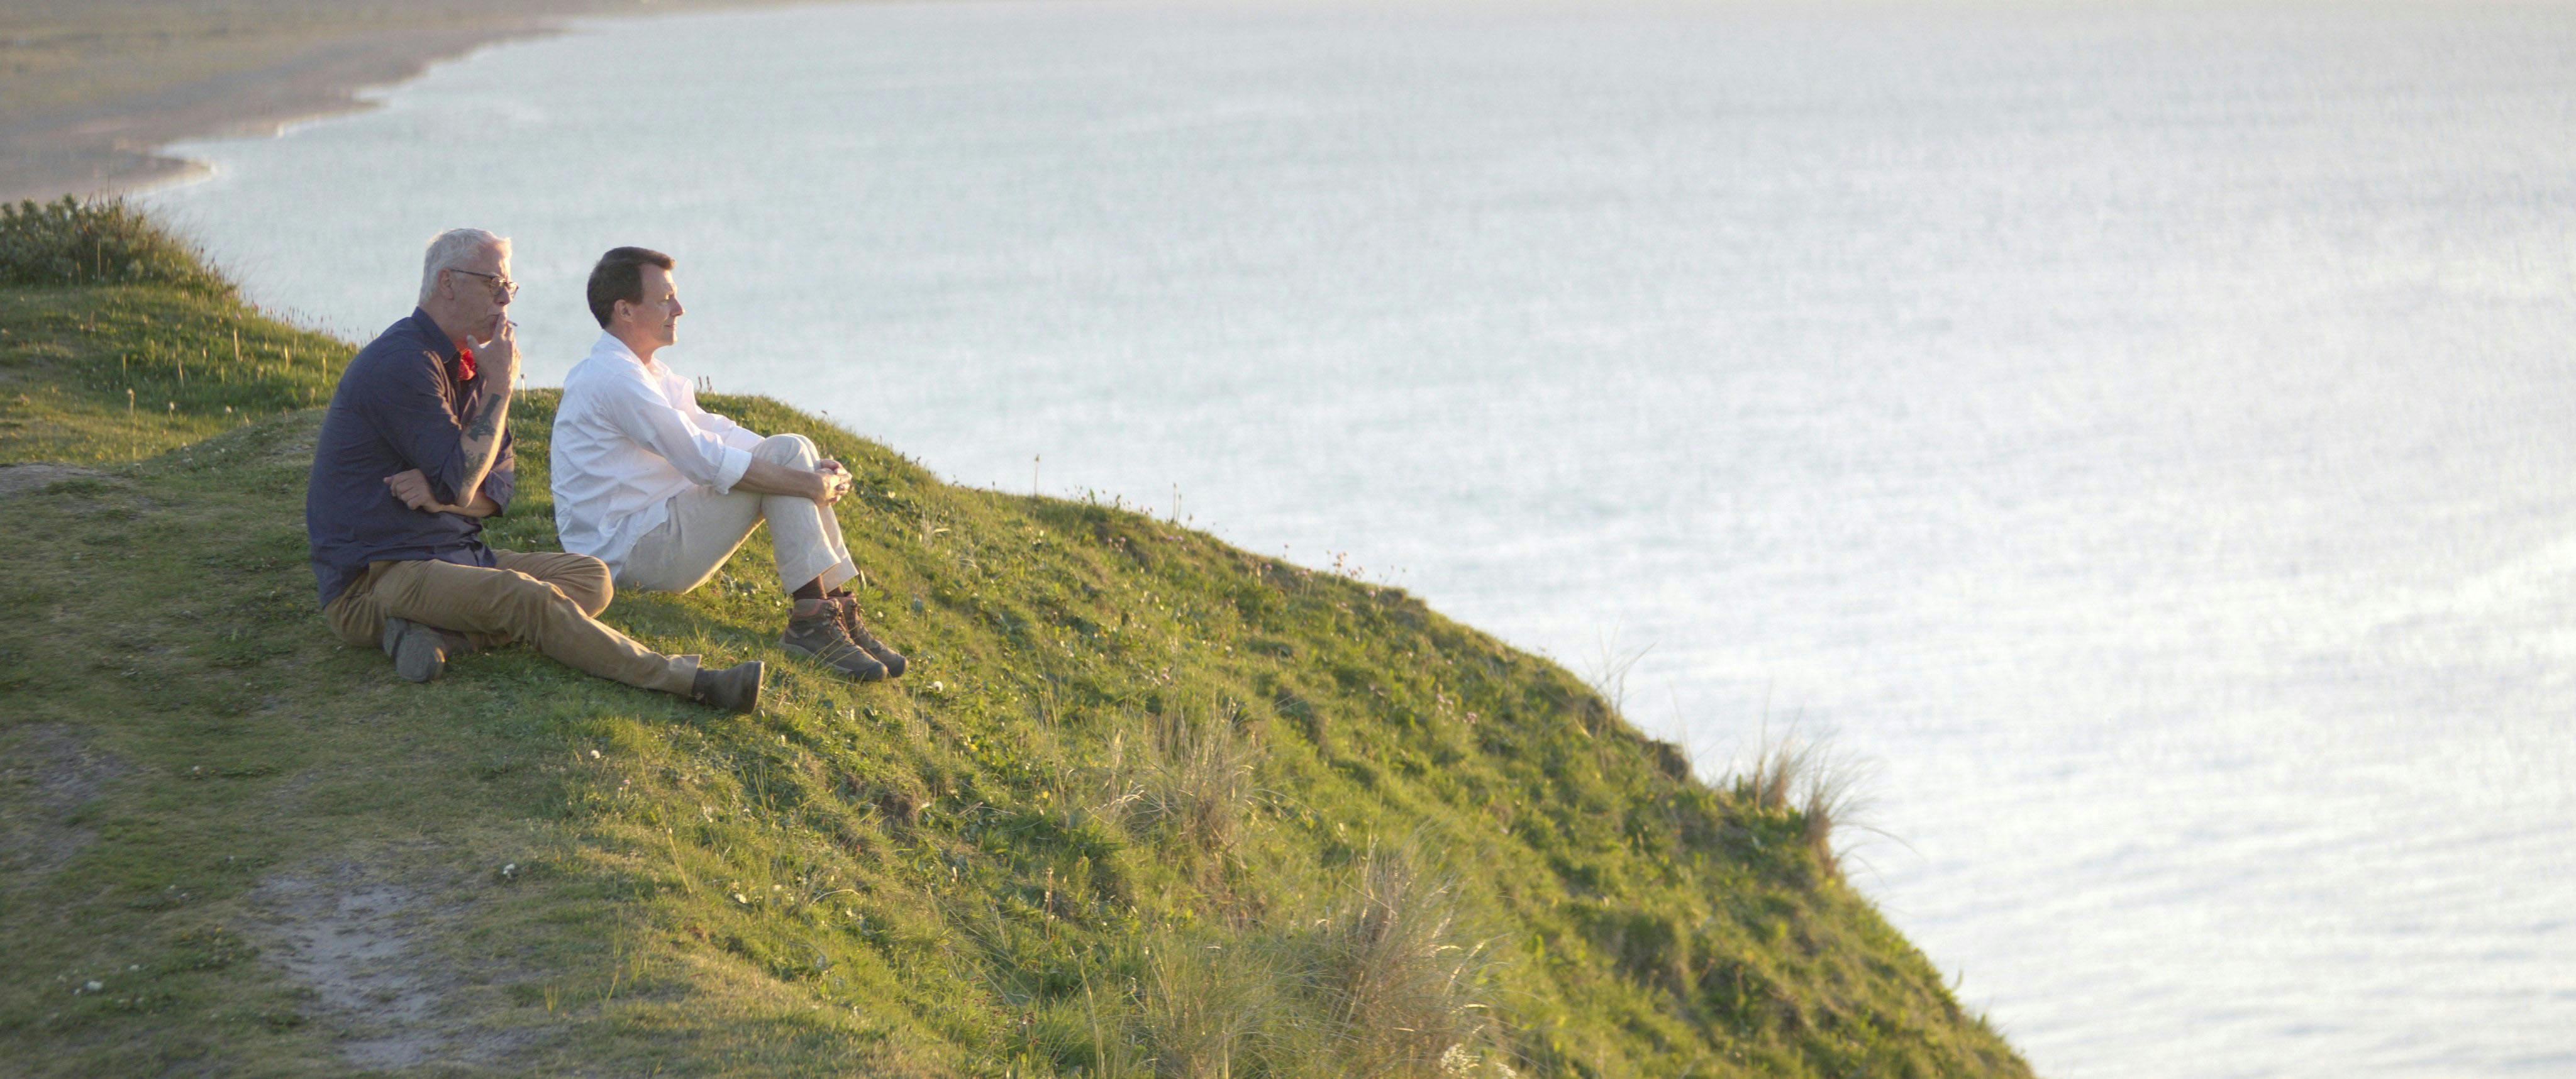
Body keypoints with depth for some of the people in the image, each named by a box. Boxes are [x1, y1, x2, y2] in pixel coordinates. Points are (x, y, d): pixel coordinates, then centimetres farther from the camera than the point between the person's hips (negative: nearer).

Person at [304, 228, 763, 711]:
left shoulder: (465, 363, 16)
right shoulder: (402, 363, -15)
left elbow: (498, 487, 13)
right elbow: (461, 483, -19)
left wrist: (438, 492, -10)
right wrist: (500, 387, -11)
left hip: (452, 555, 10)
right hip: (375, 577, -10)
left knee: (588, 577, -7)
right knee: (527, 598, -30)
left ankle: (437, 633, -24)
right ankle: (688, 681, -34)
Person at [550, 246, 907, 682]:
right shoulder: (614, 379, -18)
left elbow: (714, 430, 16)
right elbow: (705, 460, -22)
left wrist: (813, 469, 2)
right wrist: (808, 484, -17)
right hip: (628, 552, -10)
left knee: (794, 452, 2)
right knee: (787, 453, -15)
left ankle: (838, 610, -5)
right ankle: (811, 621, -20)